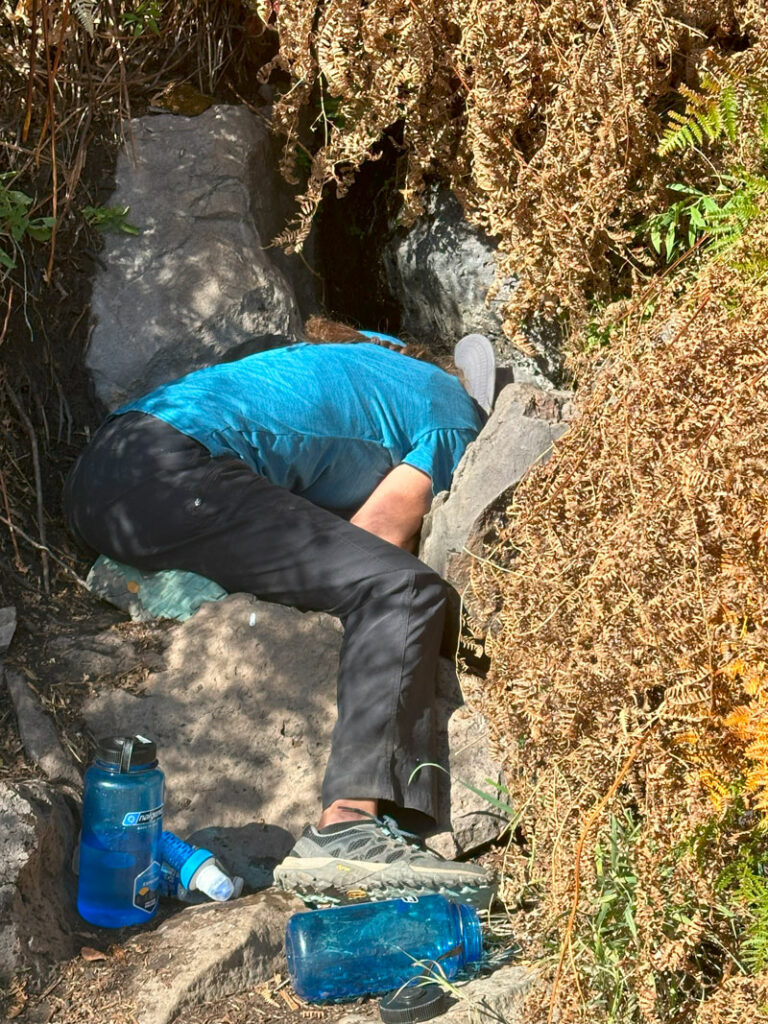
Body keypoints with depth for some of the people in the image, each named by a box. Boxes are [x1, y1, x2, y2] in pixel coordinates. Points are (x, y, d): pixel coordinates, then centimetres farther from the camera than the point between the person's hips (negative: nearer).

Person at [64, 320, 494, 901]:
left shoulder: (378, 357, 35)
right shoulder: (455, 417, 9)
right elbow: (380, 533, 3)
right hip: (171, 477, -10)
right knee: (402, 589, -13)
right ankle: (347, 828, -25)